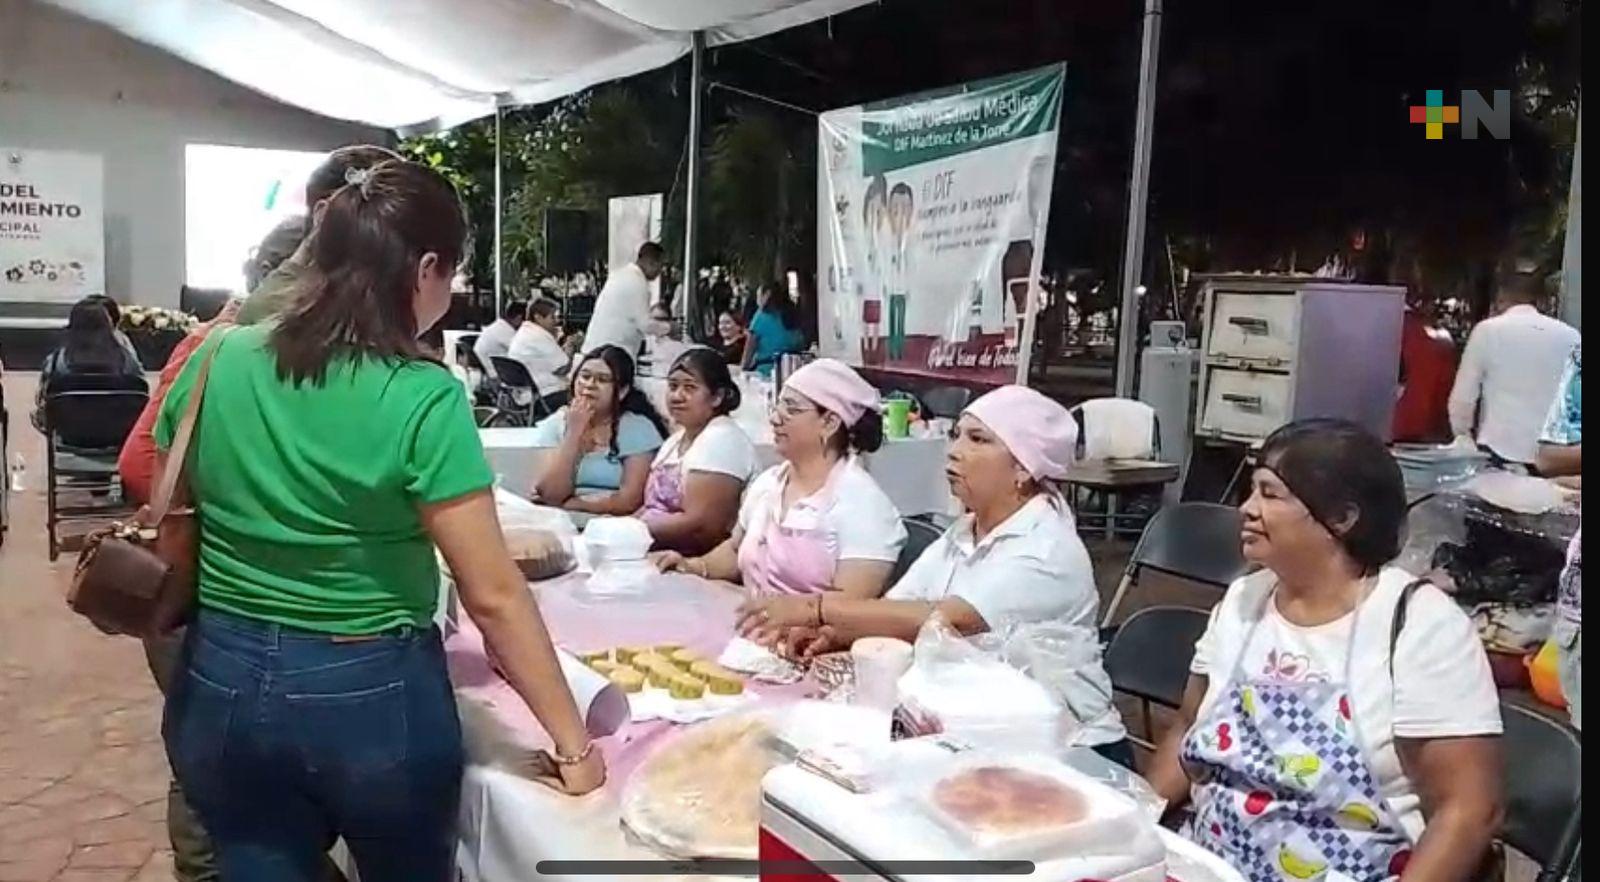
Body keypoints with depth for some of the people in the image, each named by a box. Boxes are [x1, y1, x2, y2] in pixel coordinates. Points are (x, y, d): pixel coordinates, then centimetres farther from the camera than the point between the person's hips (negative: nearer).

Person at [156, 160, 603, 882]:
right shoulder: (422, 400, -19)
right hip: (371, 695, -3)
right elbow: (492, 594, -19)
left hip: (222, 686, 4)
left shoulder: (217, 362, -4)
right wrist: (572, 741, -12)